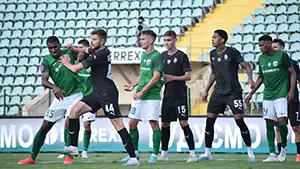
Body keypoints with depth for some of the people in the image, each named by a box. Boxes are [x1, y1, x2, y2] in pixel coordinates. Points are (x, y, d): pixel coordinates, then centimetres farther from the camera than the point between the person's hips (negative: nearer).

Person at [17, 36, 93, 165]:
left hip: (75, 95, -1)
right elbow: (44, 81, -20)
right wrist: (54, 87, -41)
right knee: (44, 127, 3)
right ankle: (32, 158, 11)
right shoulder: (47, 61, -8)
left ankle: (69, 156, -2)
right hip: (60, 96, 1)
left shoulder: (69, 53, -3)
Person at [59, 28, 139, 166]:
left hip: (107, 94, -10)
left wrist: (66, 63, 8)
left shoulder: (100, 55, -18)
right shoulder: (96, 50, 9)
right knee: (74, 111, 4)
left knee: (118, 125, -13)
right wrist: (73, 49, 11)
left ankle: (133, 158, -15)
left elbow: (75, 68, -12)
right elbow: (85, 50, 32)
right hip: (97, 94, 10)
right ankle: (73, 147, 9)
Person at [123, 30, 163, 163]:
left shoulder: (157, 56, -10)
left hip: (152, 96, -8)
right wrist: (133, 86, 9)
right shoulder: (143, 54, 14)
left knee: (154, 123, -5)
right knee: (132, 123, 5)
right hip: (139, 95, 8)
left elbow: (155, 78, -15)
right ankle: (135, 152, 15)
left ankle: (155, 154, 2)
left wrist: (141, 92, -17)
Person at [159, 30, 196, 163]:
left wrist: (173, 78, -20)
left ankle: (192, 154, -8)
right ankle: (164, 153, 20)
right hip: (167, 95, 6)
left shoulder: (182, 56, -6)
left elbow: (188, 76, -10)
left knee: (183, 123, -11)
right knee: (164, 124, 9)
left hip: (180, 95, -6)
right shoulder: (163, 55, 11)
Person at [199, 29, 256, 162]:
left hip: (233, 91, -6)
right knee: (209, 120, 0)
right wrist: (206, 90, 19)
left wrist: (250, 78, -30)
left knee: (239, 120, -11)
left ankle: (250, 151, 0)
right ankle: (207, 153, 9)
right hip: (218, 92, 6)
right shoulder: (213, 54, 10)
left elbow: (246, 65, -11)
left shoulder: (232, 52, -9)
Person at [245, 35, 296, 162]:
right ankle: (272, 155, 2)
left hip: (281, 95, -5)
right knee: (269, 124, 0)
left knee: (282, 121, -13)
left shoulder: (282, 55, -6)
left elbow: (292, 73, -2)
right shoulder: (261, 58, 10)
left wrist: (291, 91, -11)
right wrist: (251, 93, 18)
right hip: (268, 96, 5)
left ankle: (284, 147, 10)